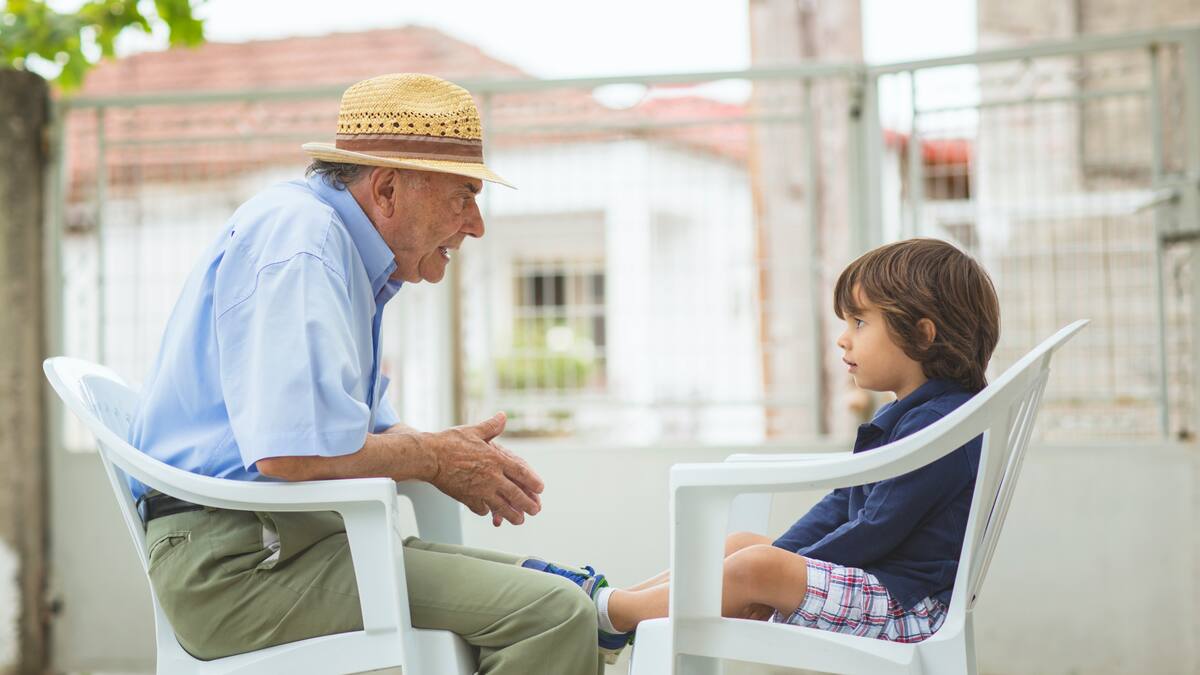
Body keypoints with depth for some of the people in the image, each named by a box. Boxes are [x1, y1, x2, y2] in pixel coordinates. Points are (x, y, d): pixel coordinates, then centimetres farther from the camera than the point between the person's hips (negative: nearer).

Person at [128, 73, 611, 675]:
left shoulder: (347, 249, 18)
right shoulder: (298, 234, -14)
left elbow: (368, 424, 26)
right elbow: (294, 449, -27)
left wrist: (458, 452, 4)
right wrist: (434, 458, -10)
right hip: (237, 562, -10)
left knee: (563, 588, 8)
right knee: (551, 614, -22)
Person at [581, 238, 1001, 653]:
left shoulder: (938, 426, -19)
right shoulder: (903, 417, 16)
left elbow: (874, 531, -21)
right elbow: (844, 503, 17)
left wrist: (777, 568, -13)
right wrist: (778, 557, 5)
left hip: (903, 607, -11)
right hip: (873, 577, 11)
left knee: (753, 568, -22)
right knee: (740, 544, 10)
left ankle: (611, 612, -10)